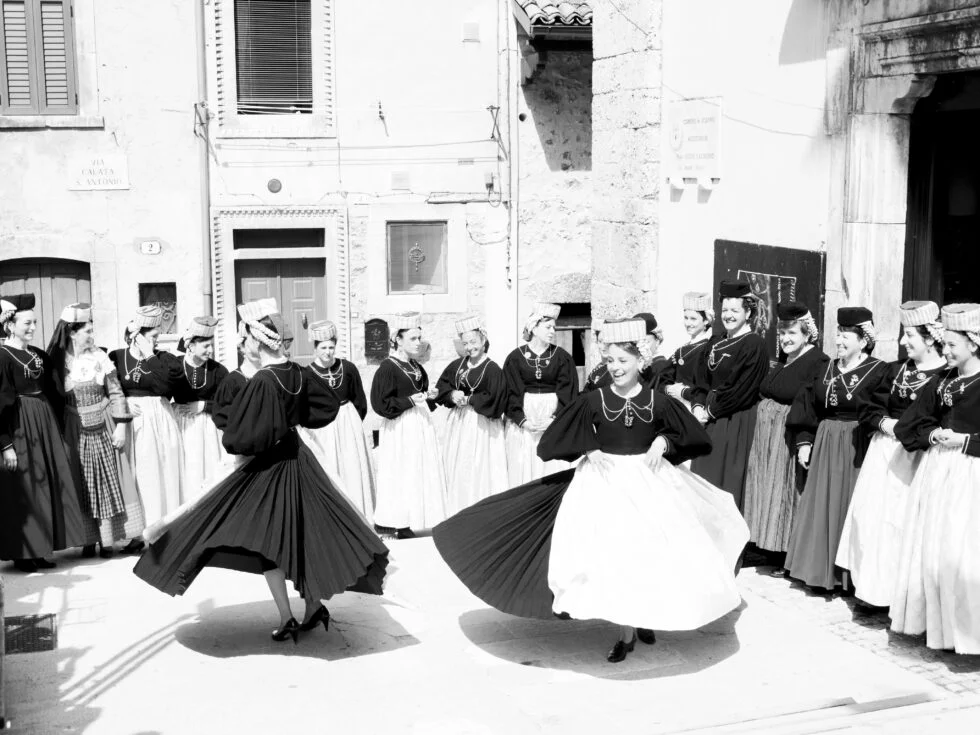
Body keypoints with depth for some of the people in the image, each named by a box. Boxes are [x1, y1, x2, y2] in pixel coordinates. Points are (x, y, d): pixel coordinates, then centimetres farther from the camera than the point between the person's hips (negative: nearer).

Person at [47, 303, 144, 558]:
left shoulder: (99, 357, -2)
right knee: (83, 487, 4)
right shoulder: (58, 362, -3)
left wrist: (120, 426, -7)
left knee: (108, 482, 2)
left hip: (103, 427, 0)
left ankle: (107, 539, 9)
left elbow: (116, 393, -1)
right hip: (75, 432, 0)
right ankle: (89, 539, 11)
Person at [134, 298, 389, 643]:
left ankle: (287, 618, 6)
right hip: (298, 457, 7)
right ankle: (314, 605, 20)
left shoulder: (261, 381, -24)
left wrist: (228, 439, -5)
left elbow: (248, 436, -22)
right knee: (301, 532, 16)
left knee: (267, 542, 4)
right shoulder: (296, 373, -3)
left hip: (269, 465, -7)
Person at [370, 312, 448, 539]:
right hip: (400, 428, -8)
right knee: (401, 475, -5)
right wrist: (409, 401, -20)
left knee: (422, 473, 7)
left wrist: (429, 397, 4)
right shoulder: (388, 368, -12)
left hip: (421, 425, 8)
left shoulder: (417, 367, 12)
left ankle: (409, 523, 15)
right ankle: (391, 524, 4)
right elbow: (380, 403, -16)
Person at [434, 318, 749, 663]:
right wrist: (590, 450, -9)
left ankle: (645, 618, 31)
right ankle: (627, 631, 13)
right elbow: (556, 441, 1)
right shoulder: (593, 401, -5)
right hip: (605, 482, -1)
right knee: (614, 556, -1)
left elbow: (690, 436, 8)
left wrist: (663, 442, -7)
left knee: (649, 553, 6)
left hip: (648, 482, 1)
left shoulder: (658, 402, -4)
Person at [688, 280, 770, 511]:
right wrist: (698, 406, -5)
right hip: (710, 422, 7)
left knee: (728, 482, -6)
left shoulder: (754, 344, -7)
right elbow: (701, 381, 13)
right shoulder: (715, 346, 16)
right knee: (705, 479, 6)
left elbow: (741, 388, -14)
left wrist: (711, 411, -12)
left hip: (737, 423, -7)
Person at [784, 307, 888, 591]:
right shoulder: (828, 369, 9)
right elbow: (808, 408, 11)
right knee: (822, 508, 9)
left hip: (857, 448, -6)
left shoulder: (878, 371, -9)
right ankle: (822, 571, 20)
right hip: (825, 445, 6)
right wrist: (804, 441, 4)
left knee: (849, 509, -1)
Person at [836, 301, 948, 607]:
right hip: (884, 452, 6)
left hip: (916, 458, -6)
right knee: (871, 514, 7)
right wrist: (884, 422, -6)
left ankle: (898, 591, 8)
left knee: (900, 519, -5)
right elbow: (867, 407, 12)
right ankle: (873, 587, 18)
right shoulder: (896, 370, 9)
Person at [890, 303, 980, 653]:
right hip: (934, 471, 6)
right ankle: (934, 621, 19)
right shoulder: (941, 381, 12)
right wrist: (932, 435, -4)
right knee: (928, 550, 8)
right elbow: (909, 424, 13)